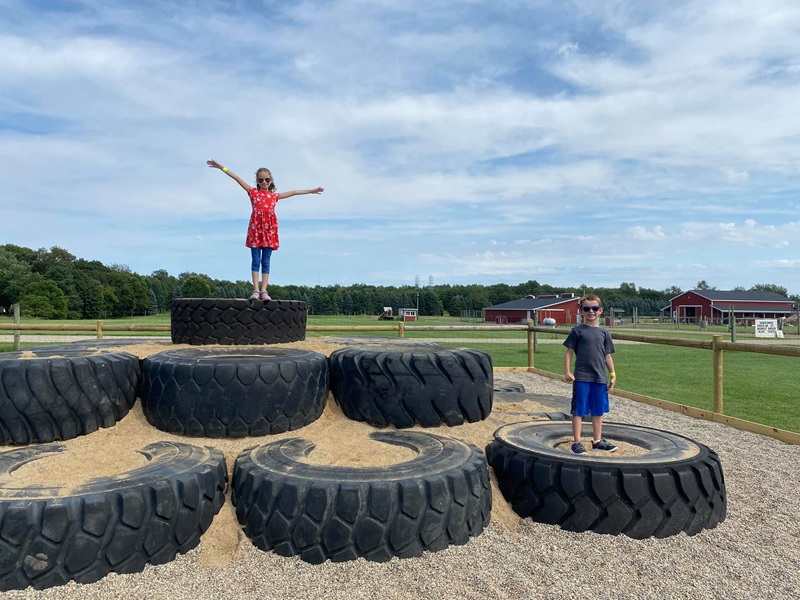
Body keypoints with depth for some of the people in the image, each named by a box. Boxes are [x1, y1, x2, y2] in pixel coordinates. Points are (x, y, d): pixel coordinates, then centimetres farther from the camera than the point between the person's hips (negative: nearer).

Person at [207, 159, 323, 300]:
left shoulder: (274, 196, 19)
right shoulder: (253, 192, 13)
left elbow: (293, 192, 24)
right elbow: (237, 178, 8)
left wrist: (311, 191, 28)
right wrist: (222, 168, 4)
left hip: (269, 229, 2)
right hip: (255, 227, -2)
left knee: (266, 261, 1)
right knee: (256, 260, -3)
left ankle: (264, 290, 0)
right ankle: (255, 290, -5)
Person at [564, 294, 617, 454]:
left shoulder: (603, 333, 8)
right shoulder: (577, 331, -2)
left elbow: (607, 356, 12)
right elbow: (569, 352, -1)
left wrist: (613, 375, 9)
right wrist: (567, 372, -9)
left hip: (600, 378, 4)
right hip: (581, 377, -4)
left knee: (598, 411, 12)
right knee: (579, 410, 1)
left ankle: (597, 440, 25)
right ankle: (577, 442, 8)